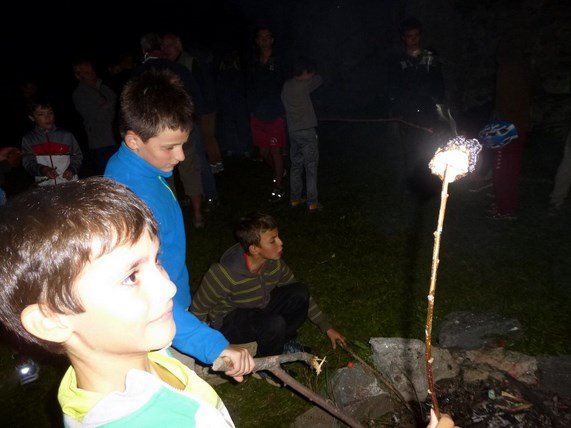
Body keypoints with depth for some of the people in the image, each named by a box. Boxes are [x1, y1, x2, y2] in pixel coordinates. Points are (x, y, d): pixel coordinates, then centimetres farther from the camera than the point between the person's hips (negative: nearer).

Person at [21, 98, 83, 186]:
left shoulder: (66, 135, 4)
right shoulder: (28, 139, 5)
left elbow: (78, 156, 10)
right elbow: (28, 163, 2)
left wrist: (72, 169, -9)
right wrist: (41, 169, -18)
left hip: (69, 182, 0)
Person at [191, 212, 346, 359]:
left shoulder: (274, 263, -16)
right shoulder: (223, 273, -34)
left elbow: (302, 296, 0)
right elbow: (197, 311, -18)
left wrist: (327, 328, 4)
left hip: (259, 310, 6)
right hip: (227, 324, -5)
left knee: (299, 293, -17)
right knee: (274, 324, -35)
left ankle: (282, 342, 6)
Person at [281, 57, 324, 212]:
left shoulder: (286, 86, 9)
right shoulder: (302, 85, -9)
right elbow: (319, 79, 5)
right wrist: (312, 75, 27)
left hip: (292, 131, 7)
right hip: (307, 131, -7)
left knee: (296, 165, 14)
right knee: (311, 167, -2)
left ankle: (295, 199, 19)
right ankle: (312, 202, -2)